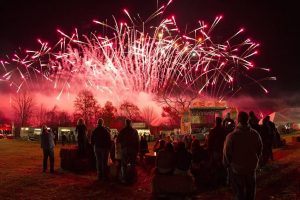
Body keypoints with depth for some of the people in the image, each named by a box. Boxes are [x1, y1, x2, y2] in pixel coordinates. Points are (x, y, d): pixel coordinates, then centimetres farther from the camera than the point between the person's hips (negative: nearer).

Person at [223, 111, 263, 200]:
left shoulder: (231, 136, -25)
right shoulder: (255, 134, -12)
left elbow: (227, 153, -16)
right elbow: (260, 149, 1)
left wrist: (227, 164, 3)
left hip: (236, 169, -3)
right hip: (252, 167, 3)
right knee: (250, 191, 23)